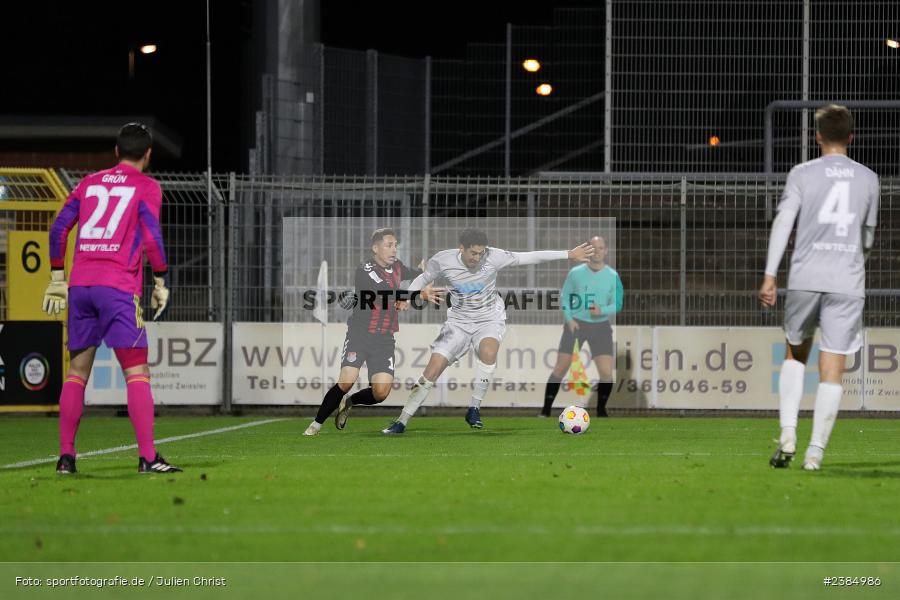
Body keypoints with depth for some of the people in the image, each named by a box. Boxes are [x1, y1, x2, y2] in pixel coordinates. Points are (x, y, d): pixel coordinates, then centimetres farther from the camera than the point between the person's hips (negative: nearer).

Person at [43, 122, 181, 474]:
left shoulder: (90, 184, 16)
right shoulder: (146, 187, 3)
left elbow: (58, 229, 13)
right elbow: (151, 237, -7)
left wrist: (57, 278, 18)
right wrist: (161, 283, 0)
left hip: (80, 286, 5)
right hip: (119, 287, -5)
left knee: (77, 372, 11)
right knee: (137, 372, -5)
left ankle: (66, 456, 8)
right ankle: (147, 457, -13)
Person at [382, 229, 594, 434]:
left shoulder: (493, 257, -17)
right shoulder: (442, 261, -14)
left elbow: (529, 257, -11)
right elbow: (423, 279, 6)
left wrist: (569, 255, -9)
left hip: (489, 319, -1)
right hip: (459, 321, 1)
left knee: (488, 351, -35)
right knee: (433, 369, -11)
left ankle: (474, 410, -20)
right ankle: (401, 422, -2)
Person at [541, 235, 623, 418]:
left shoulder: (612, 276, -2)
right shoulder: (576, 273, 0)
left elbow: (617, 304, -2)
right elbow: (565, 297, 7)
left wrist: (602, 310, -22)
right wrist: (569, 319, -8)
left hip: (600, 325, 0)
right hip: (576, 323, 0)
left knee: (606, 373, -10)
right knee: (560, 368, -4)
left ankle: (601, 410, 11)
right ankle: (546, 410, 3)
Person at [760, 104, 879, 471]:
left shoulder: (803, 174, 4)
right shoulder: (868, 179, 10)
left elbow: (783, 221, -7)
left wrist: (769, 275, -9)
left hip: (805, 278, 0)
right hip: (848, 283, 0)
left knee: (795, 354, 19)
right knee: (832, 370, 1)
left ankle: (787, 434, 4)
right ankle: (815, 451, -5)